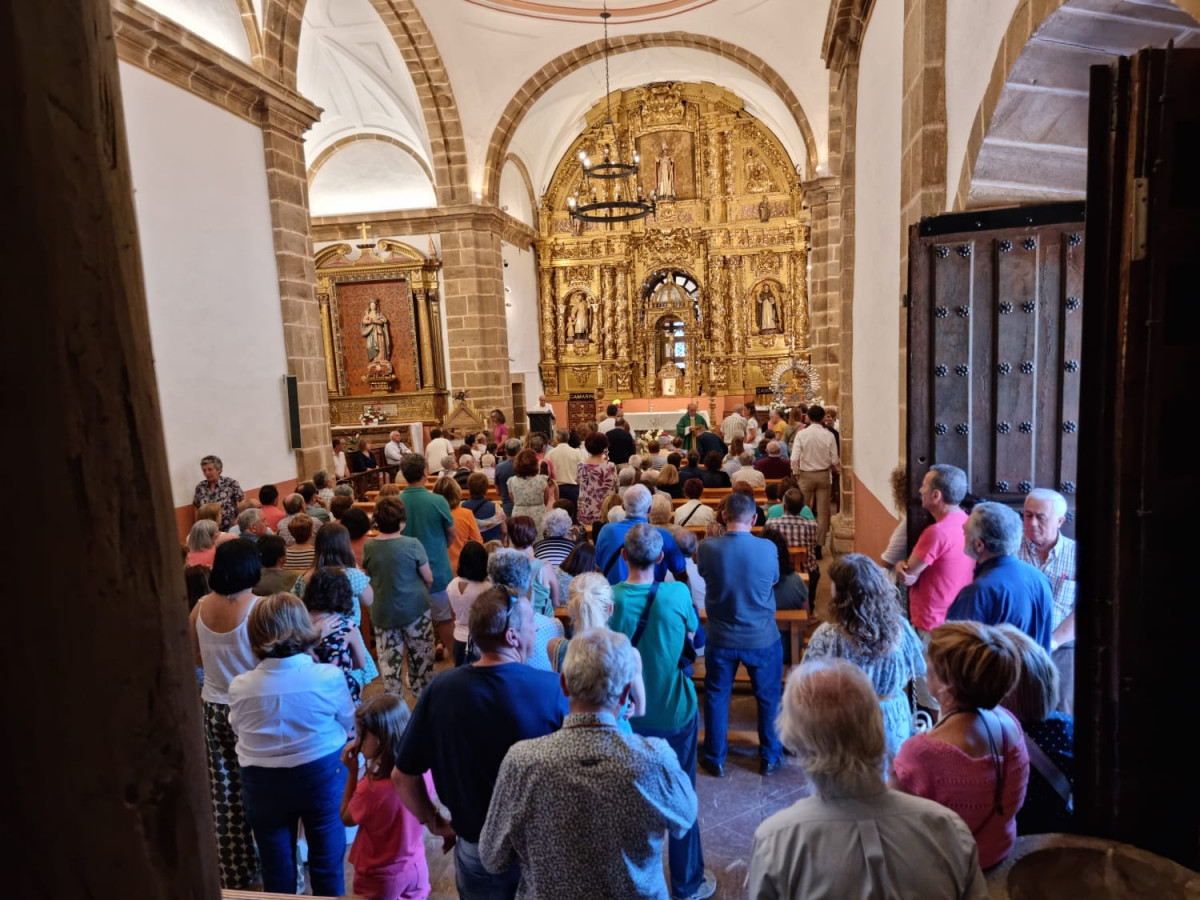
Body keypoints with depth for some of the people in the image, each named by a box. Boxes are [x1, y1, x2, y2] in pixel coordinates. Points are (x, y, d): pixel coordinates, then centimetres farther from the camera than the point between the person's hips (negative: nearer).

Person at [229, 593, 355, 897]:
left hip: (264, 783, 1)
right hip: (323, 774, -1)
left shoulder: (240, 687, -18)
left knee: (277, 870, 22)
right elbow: (347, 723, -4)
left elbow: (239, 731, 1)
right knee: (327, 862, 20)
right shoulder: (329, 677, -22)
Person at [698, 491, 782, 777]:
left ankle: (715, 759, 29)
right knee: (768, 698, 20)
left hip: (721, 639, 1)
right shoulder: (767, 548, -17)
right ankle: (770, 758, 34)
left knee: (716, 697, 18)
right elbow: (773, 580, 2)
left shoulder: (707, 547, -17)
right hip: (763, 638, 0)